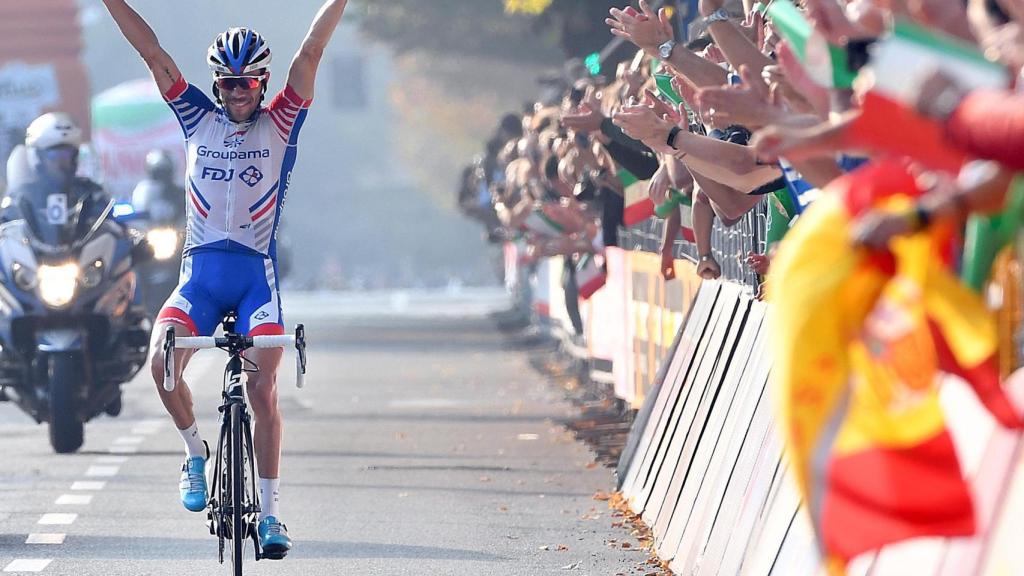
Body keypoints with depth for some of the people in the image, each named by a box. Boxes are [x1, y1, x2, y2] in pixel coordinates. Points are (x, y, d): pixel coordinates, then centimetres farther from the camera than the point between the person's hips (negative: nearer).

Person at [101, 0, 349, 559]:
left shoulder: (279, 125, 4)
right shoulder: (198, 118, 9)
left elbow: (311, 51, -5)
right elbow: (152, 52, 5)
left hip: (257, 273, -2)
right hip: (200, 270, 2)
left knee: (263, 391, -8)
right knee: (162, 361, -21)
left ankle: (270, 511, 2)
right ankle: (195, 451, 6)